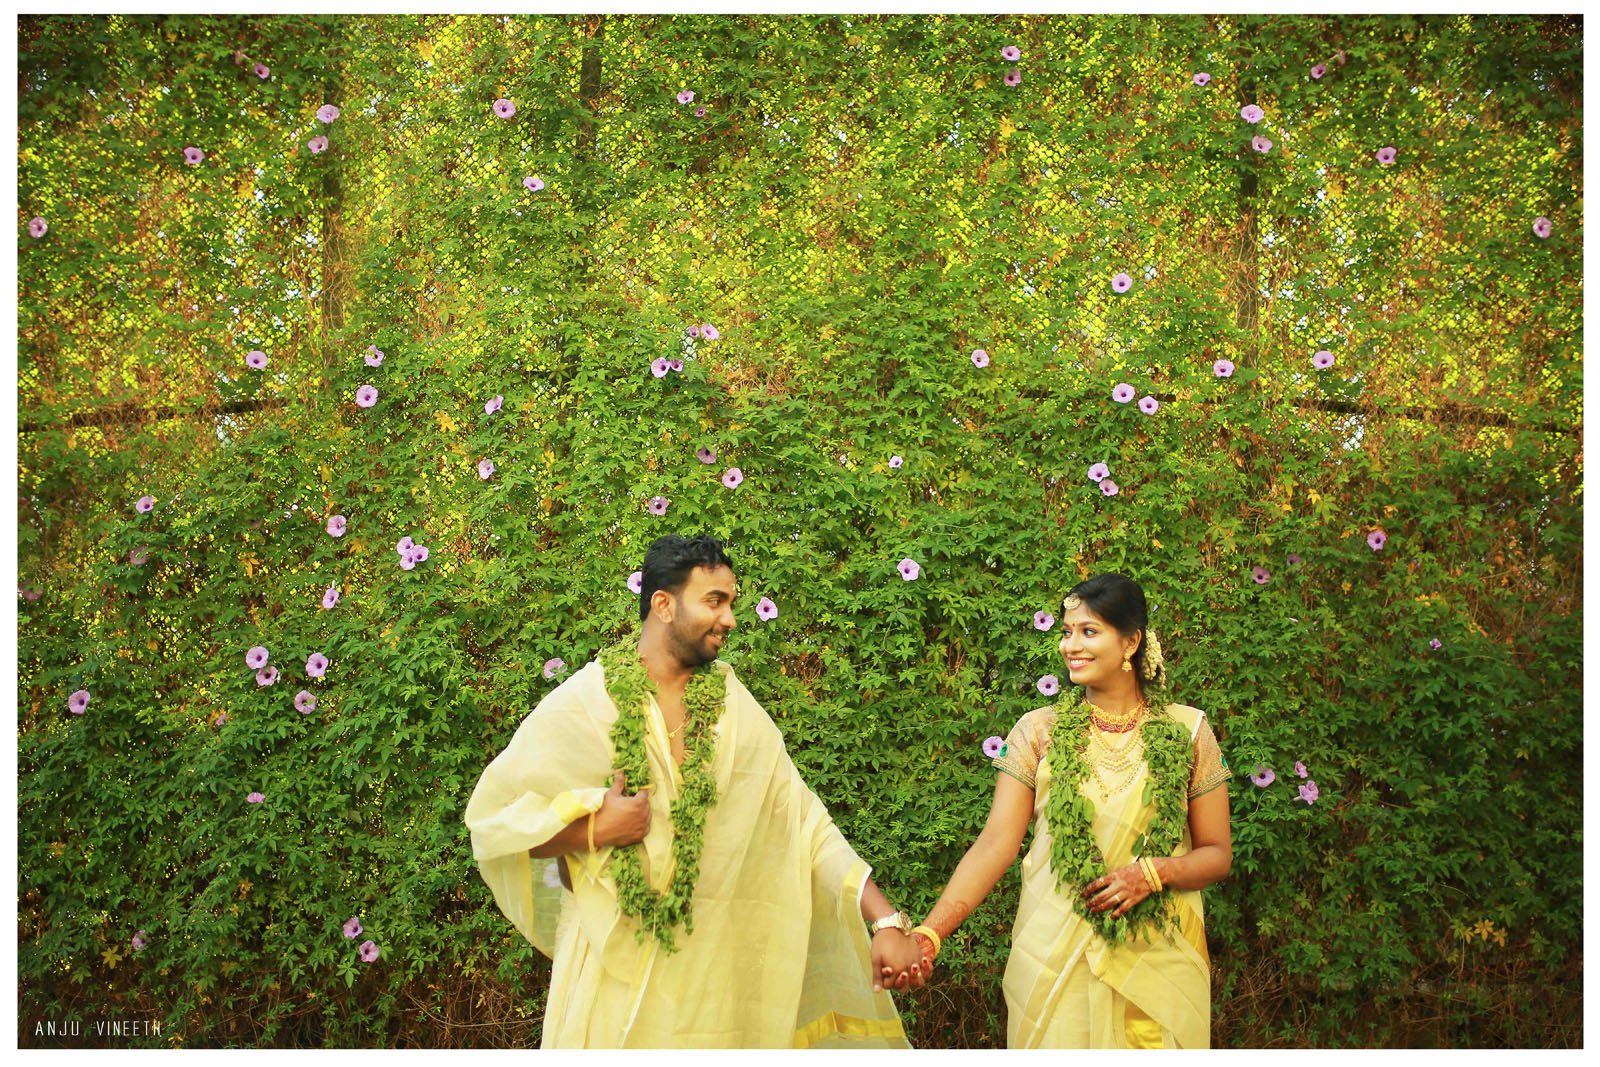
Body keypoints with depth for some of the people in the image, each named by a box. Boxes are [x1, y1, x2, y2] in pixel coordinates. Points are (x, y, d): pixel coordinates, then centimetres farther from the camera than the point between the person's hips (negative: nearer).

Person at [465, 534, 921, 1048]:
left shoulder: (736, 711, 3)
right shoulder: (581, 704, -4)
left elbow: (809, 827, 0)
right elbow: (490, 815, -1)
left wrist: (886, 921, -7)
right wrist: (593, 830, -14)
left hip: (713, 964, 2)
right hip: (608, 964, -2)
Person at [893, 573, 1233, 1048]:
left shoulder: (1187, 730, 2)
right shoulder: (1039, 731, 1)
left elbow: (1217, 853, 5)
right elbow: (994, 845, -6)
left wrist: (1154, 872, -15)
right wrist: (929, 933, -17)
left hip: (1159, 964, 0)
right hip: (1054, 960, 0)